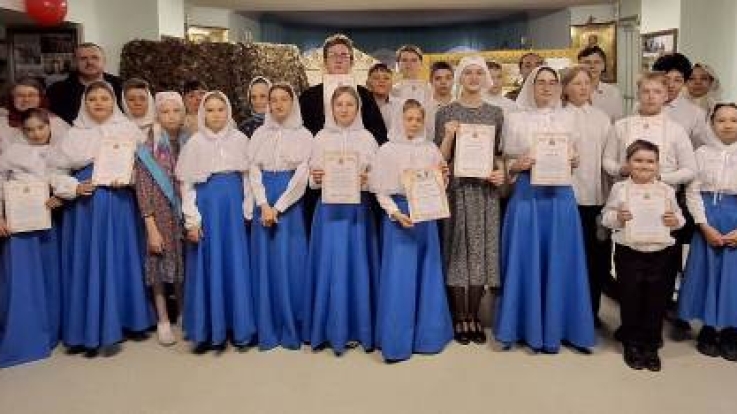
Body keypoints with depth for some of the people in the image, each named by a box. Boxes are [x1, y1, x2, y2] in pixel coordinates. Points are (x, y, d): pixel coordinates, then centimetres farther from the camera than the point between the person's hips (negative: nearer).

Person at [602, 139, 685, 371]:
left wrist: (675, 221, -14)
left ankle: (651, 346, 25)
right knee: (630, 299, 7)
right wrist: (617, 218, -21)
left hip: (659, 253, 2)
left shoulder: (666, 190, 3)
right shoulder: (620, 189, -2)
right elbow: (606, 216, -1)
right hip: (629, 253, -2)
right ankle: (632, 345, 24)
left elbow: (679, 218, 8)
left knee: (656, 301, 9)